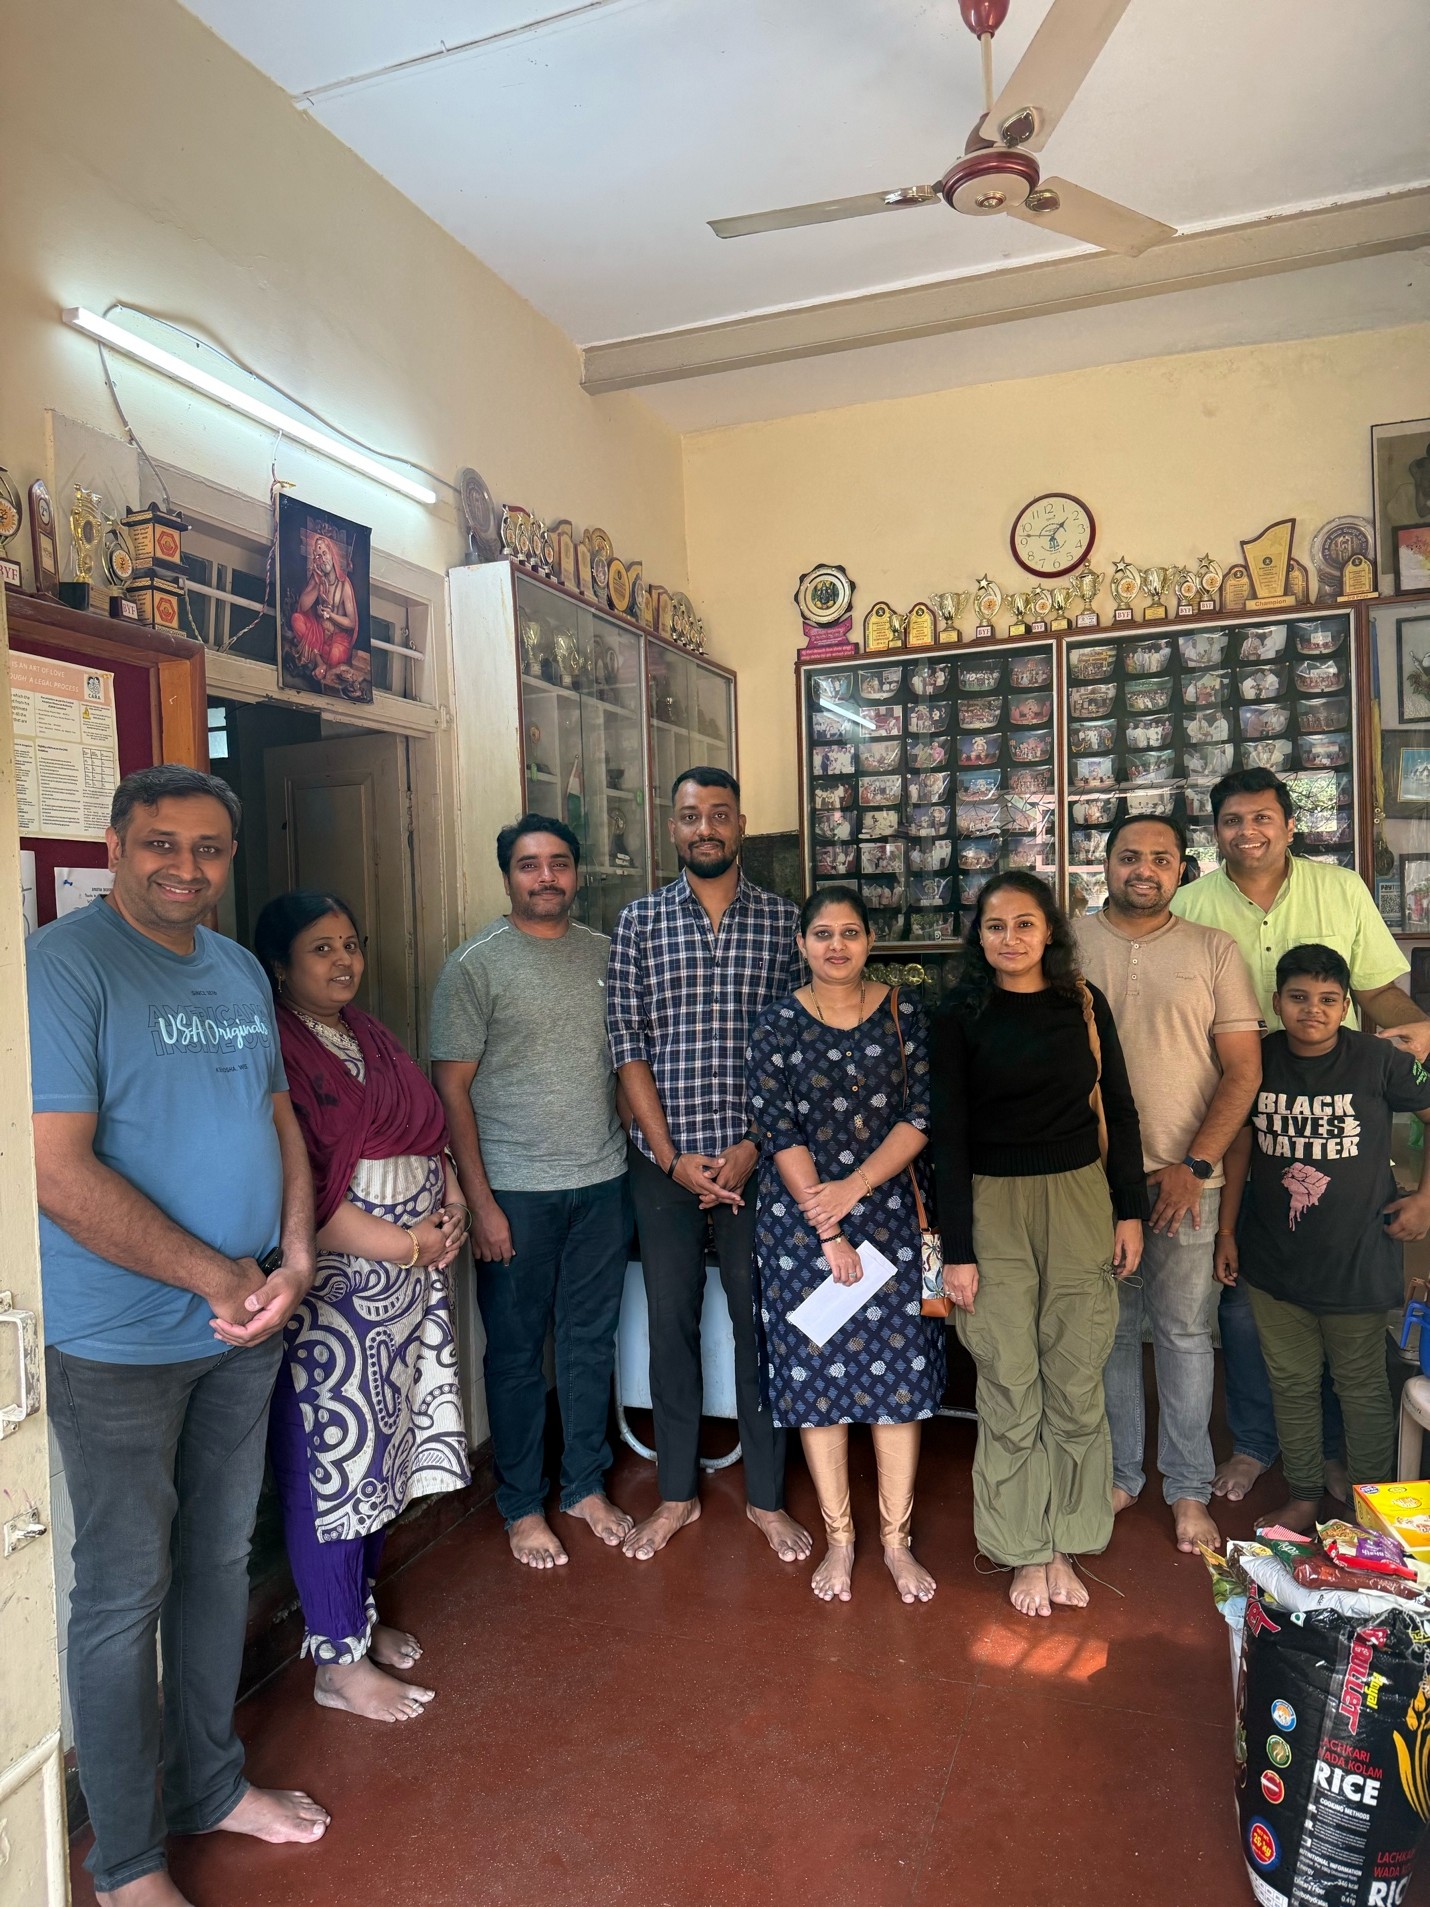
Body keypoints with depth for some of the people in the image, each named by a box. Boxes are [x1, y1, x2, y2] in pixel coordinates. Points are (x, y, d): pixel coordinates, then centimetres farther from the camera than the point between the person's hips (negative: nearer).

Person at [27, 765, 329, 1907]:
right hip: (119, 1344, -6)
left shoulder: (241, 970, 7)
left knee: (223, 1563, 20)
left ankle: (211, 1782, 42)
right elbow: (57, 1170, -23)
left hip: (247, 1332, 7)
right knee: (127, 1596, 9)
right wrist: (218, 1276, -18)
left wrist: (293, 1259, -3)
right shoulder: (61, 965, -16)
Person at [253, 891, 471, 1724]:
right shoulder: (277, 1049, -15)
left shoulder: (370, 1033, 12)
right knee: (333, 1456, 3)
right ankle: (339, 1661, 19)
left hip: (409, 1279, 8)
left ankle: (360, 1610, 37)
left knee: (386, 1446, 18)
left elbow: (428, 1133, 17)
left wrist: (453, 1205, 0)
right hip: (333, 1289, -8)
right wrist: (403, 1243, -17)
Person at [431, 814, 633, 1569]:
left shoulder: (607, 955, 6)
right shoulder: (475, 965, -7)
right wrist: (480, 1202, -11)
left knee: (591, 1342, 15)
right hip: (516, 1189, -4)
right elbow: (452, 1088, -8)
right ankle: (522, 1506, 26)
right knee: (518, 1353, 9)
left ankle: (586, 1485, 32)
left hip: (603, 1182, 4)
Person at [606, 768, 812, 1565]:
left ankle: (768, 1496, 25)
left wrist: (752, 1147, -9)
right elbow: (628, 1044, -1)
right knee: (671, 1321, 11)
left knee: (759, 1320, 8)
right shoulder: (641, 920, 3)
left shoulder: (782, 920, 2)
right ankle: (677, 1493, 28)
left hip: (754, 1157, -1)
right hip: (664, 1160, 1)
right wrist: (671, 1155, -8)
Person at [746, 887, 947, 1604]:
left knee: (897, 1369, 4)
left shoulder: (904, 1016, 1)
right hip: (799, 1216, 0)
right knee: (817, 1370, 6)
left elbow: (920, 1116, -4)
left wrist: (853, 1187, -15)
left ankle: (896, 1538, 20)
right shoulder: (777, 1025, -2)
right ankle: (838, 1538, 23)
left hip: (889, 1211, 1)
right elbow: (779, 1134, -6)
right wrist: (827, 1231, -11)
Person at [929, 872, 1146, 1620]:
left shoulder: (1085, 1004, 3)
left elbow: (1119, 1110, 9)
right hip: (994, 1208, -2)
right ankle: (1025, 1554, 21)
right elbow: (949, 1134, -4)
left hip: (1080, 1200, 2)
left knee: (1076, 1385, 8)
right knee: (1010, 1390, 4)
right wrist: (957, 1248, -6)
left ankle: (1065, 1547, 25)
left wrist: (1130, 1211, 5)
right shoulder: (960, 1016, -3)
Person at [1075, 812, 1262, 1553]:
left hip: (1185, 1177, 0)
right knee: (1109, 1330, 11)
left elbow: (1242, 1067, 0)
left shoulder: (1213, 950, 2)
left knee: (1184, 1333, 9)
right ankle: (1120, 1473, 27)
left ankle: (1188, 1490, 24)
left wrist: (1195, 1165, -9)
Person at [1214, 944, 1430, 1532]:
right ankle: (1303, 1497, 33)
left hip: (1357, 1261, -2)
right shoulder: (1257, 1060, -4)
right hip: (1274, 1260, 3)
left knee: (1362, 1388, 13)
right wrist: (1227, 1230, 7)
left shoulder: (1379, 1060, -12)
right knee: (1291, 1382, 15)